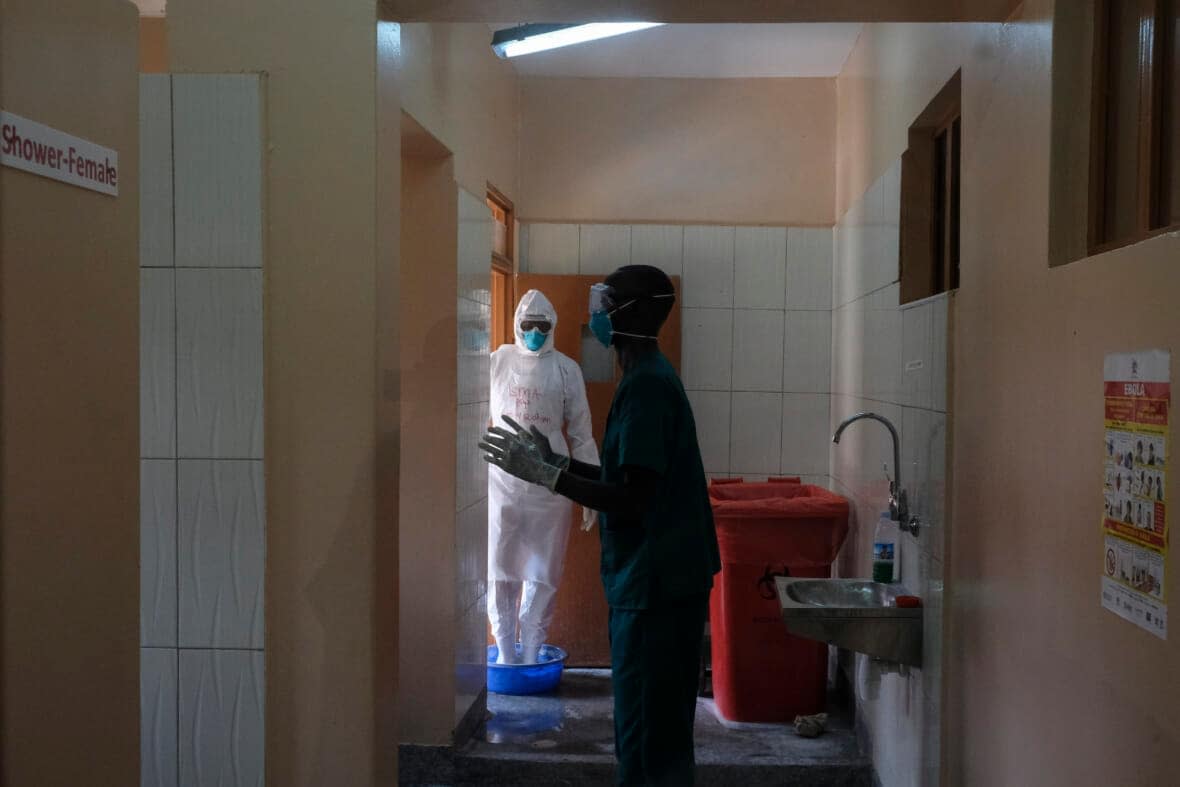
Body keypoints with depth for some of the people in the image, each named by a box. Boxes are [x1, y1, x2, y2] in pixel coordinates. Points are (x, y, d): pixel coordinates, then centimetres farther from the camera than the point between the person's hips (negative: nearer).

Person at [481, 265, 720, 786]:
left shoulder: (645, 385, -18)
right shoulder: (650, 377, 14)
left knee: (648, 744, -2)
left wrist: (544, 474, -17)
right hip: (659, 581, 10)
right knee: (656, 735, 17)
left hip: (654, 586, -10)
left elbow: (633, 500, -22)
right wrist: (553, 461, 15)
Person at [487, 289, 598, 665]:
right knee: (499, 568, 4)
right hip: (502, 480, 0)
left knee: (542, 571, 5)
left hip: (550, 483, 0)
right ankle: (505, 652, 16)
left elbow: (581, 432, 4)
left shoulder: (566, 369, 1)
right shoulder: (498, 362, 2)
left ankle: (531, 654, 17)